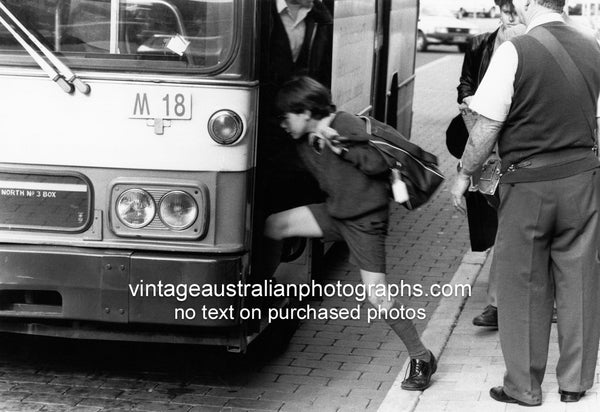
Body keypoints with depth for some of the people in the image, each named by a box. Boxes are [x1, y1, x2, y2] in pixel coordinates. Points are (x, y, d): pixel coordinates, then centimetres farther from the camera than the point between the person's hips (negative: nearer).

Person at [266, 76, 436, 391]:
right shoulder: (303, 142, 5)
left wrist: (341, 147, -26)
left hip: (365, 218, -7)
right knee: (273, 226, -5)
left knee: (377, 296, -9)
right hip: (335, 211, 7)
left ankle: (421, 358, 4)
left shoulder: (347, 125, -17)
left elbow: (380, 164, -21)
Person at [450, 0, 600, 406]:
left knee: (525, 286, 8)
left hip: (528, 182, -4)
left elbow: (487, 128, -13)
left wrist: (464, 174, 0)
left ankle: (524, 386, 17)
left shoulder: (514, 52, -14)